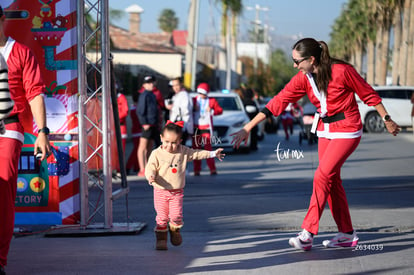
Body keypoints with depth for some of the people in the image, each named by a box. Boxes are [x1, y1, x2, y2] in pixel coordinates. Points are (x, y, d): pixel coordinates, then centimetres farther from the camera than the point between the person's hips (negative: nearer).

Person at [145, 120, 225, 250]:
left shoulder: (183, 151, 2)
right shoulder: (156, 154, -9)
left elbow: (197, 153, 13)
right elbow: (150, 168, -10)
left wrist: (213, 153, 15)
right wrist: (151, 176, -32)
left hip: (177, 191, 2)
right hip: (161, 191, -2)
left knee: (177, 216, -3)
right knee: (162, 217, 0)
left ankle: (175, 230, 28)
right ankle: (161, 239, 14)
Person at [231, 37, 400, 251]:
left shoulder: (342, 71, -20)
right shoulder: (303, 79, -3)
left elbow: (368, 94, -8)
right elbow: (278, 102, -4)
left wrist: (386, 119, -1)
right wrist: (248, 128, -7)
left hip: (347, 131, -7)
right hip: (325, 131, 7)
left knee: (322, 176, -15)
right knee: (332, 180, 8)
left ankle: (308, 234, -14)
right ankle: (347, 234, 18)